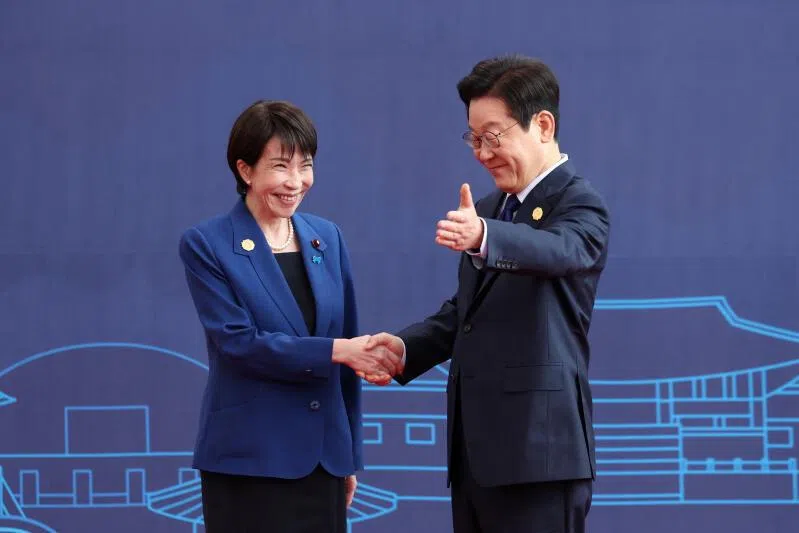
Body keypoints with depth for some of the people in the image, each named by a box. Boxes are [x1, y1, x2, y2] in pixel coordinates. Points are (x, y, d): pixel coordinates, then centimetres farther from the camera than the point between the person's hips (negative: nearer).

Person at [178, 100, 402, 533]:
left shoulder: (327, 238, 11)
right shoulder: (206, 245, -4)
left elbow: (349, 354, 14)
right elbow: (238, 342, -13)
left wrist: (350, 455, 13)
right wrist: (335, 351, -20)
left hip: (322, 458, 5)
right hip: (248, 463, -4)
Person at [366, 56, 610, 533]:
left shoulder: (580, 204, -7)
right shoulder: (488, 210, 18)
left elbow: (558, 250, -29)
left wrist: (482, 237, -48)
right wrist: (405, 348, 3)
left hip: (537, 454, -8)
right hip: (475, 451, 8)